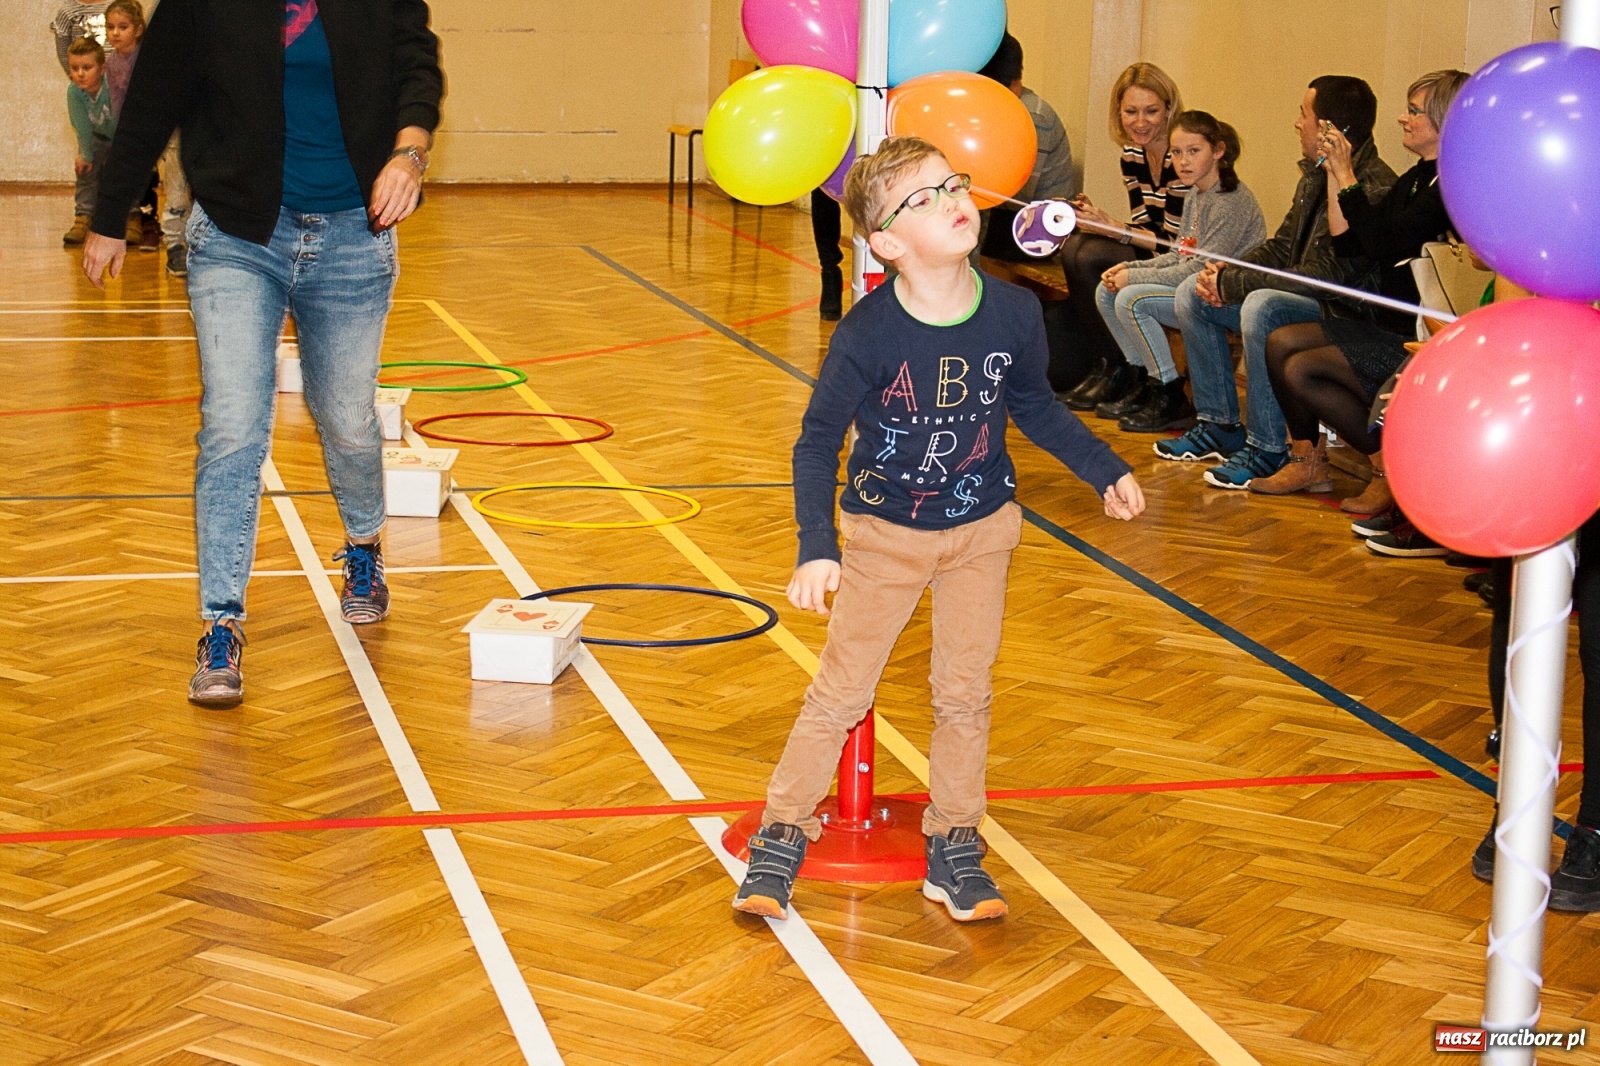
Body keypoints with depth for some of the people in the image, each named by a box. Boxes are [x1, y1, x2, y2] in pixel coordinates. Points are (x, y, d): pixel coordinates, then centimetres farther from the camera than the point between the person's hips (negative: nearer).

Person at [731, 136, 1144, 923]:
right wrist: (817, 548, -23)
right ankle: (782, 835, 20)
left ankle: (953, 848, 23)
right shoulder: (868, 334, -24)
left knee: (965, 695, 10)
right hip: (885, 533, -3)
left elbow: (1034, 406, 6)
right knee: (841, 692, 6)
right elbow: (817, 441, -15)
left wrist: (1105, 471, 10)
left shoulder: (1013, 313, -15)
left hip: (981, 531, 3)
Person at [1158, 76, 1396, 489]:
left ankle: (1267, 448, -24)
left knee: (1262, 306, -36)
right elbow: (1281, 247, 16)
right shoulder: (1315, 176, 8)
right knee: (1192, 294, 5)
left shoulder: (1372, 189, -24)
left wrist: (1232, 285, -22)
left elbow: (1326, 278, -28)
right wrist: (1224, 272, -4)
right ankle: (1220, 427, 9)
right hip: (1307, 299, 10)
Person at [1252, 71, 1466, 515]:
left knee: (1302, 370, -17)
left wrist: (1346, 175, -15)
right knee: (1280, 342, 2)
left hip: (1417, 343, -10)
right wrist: (1333, 174, 5)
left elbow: (1379, 242, -23)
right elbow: (1346, 245, 11)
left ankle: (1391, 470, -4)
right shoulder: (1415, 180, 14)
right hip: (1388, 326, 10)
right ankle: (1308, 461, 9)